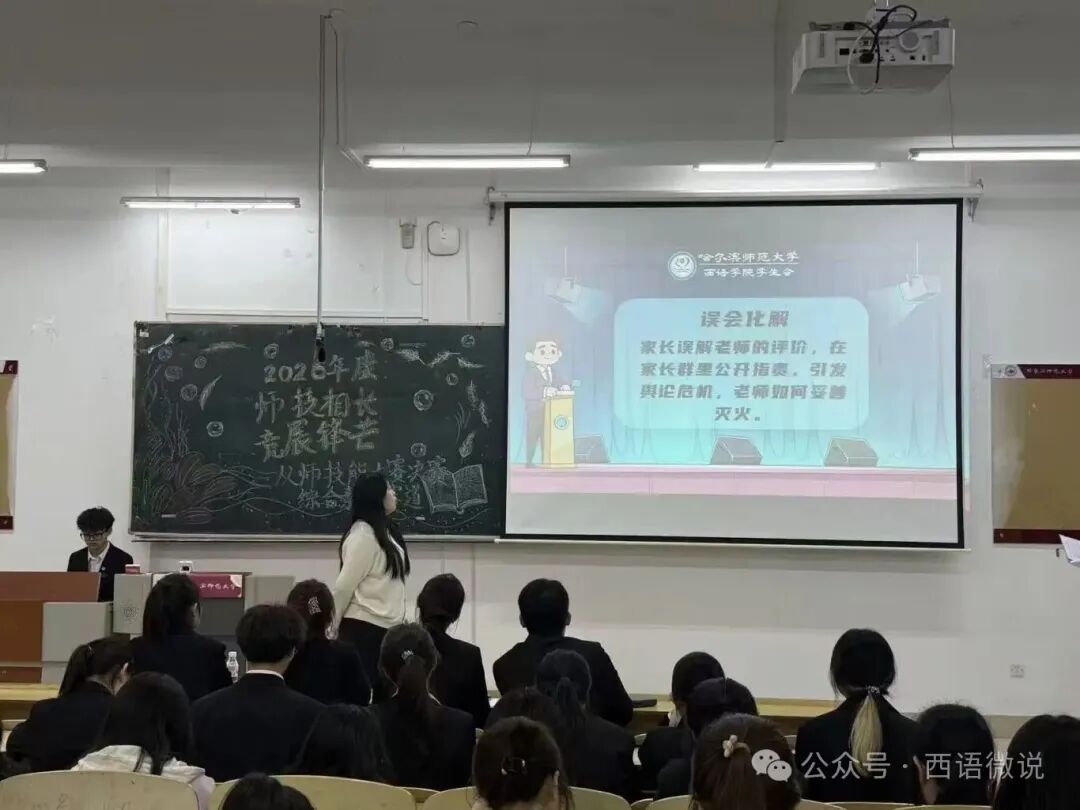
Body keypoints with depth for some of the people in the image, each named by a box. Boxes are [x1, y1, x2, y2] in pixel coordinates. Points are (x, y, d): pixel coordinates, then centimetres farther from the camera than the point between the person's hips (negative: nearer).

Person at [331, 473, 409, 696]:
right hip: (364, 627, -8)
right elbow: (345, 585, -13)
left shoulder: (386, 531, 9)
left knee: (384, 693, 9)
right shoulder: (363, 535, -15)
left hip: (385, 626, 8)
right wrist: (335, 626, -4)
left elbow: (389, 582, 9)